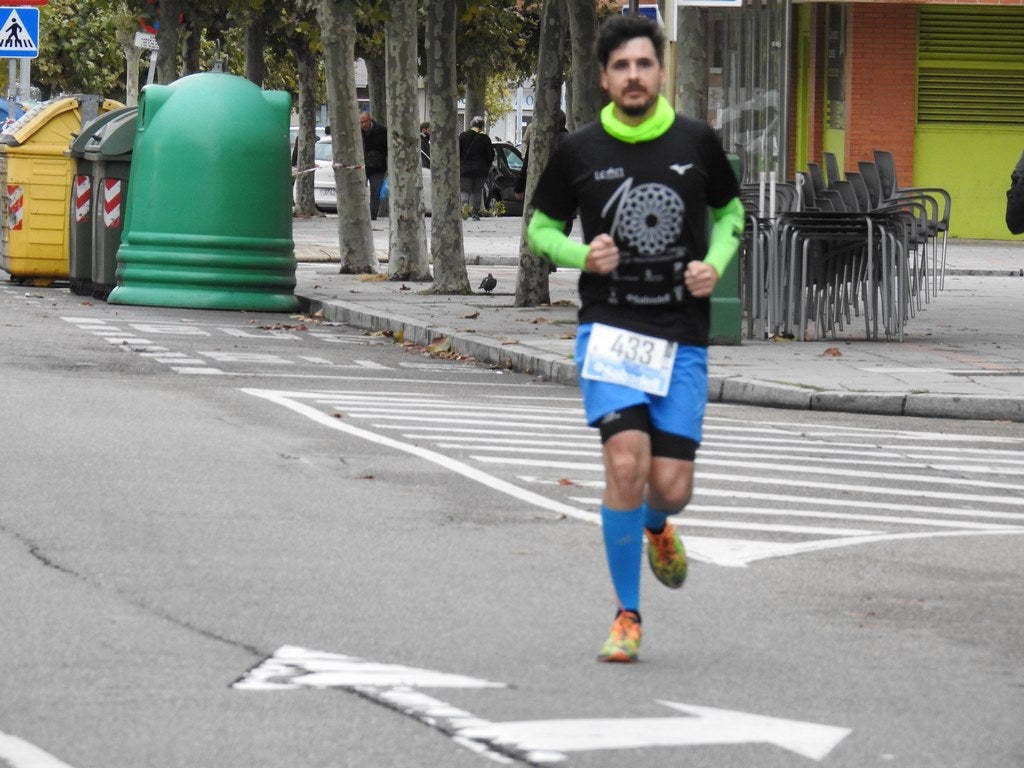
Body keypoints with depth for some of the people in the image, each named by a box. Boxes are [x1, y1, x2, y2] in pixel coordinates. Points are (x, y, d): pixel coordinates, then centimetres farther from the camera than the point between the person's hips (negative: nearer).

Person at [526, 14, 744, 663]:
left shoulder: (697, 142, 2)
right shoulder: (579, 152, -2)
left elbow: (730, 210, 18)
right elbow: (541, 227, 11)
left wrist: (716, 265, -1)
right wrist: (583, 256, -10)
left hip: (682, 339, 1)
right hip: (610, 330, -1)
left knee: (671, 484, -4)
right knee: (626, 462, -18)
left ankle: (657, 528, 38)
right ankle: (627, 615, -2)